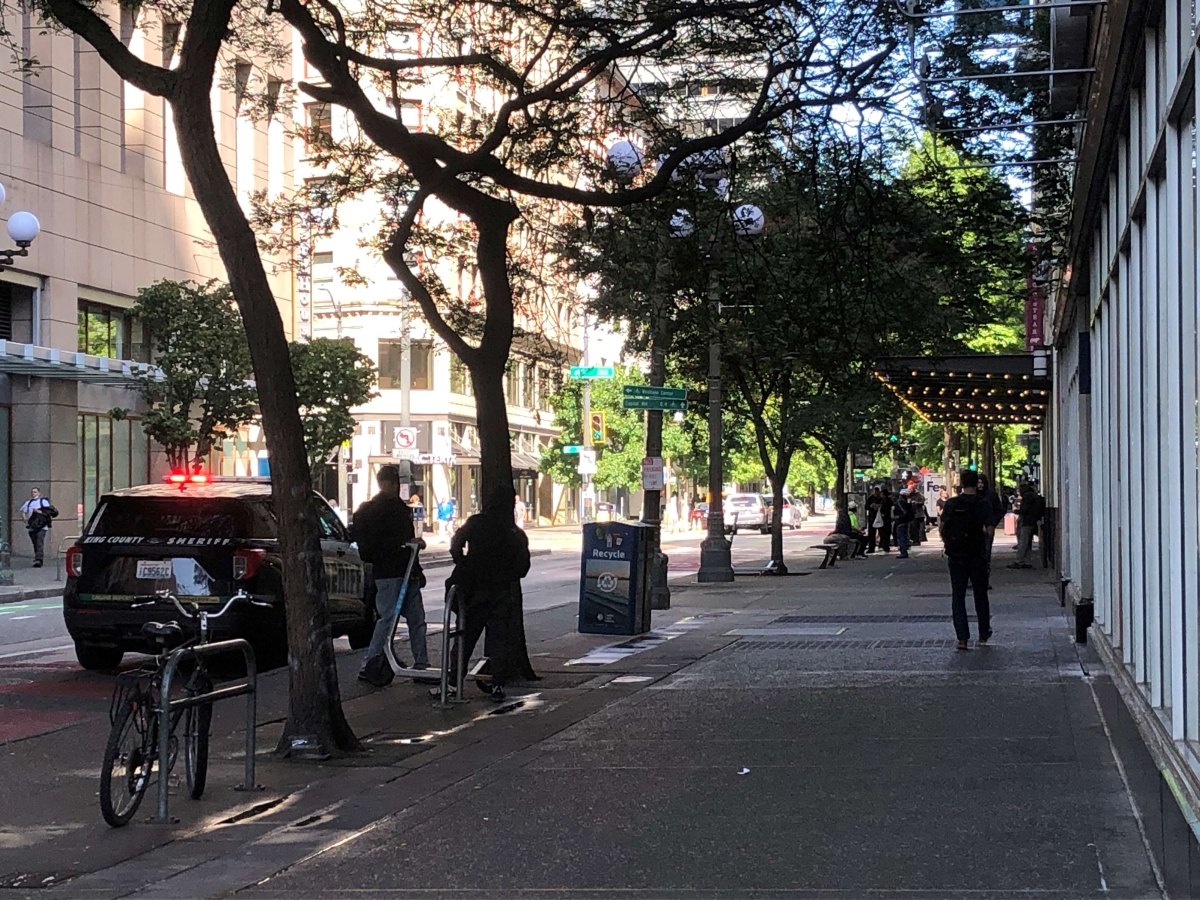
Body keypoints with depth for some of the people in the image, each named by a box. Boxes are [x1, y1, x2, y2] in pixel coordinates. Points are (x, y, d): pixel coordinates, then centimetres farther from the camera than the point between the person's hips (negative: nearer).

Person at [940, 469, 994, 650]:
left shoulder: (951, 504, -3)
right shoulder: (983, 504, -7)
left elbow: (941, 529, -1)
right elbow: (990, 531, -10)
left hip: (955, 556, 0)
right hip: (976, 556, 0)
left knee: (958, 596, 4)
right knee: (980, 595, 16)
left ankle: (962, 638, -5)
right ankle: (984, 634, 28)